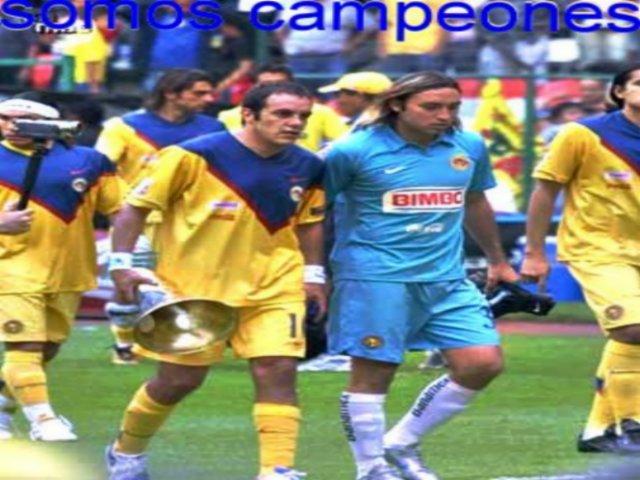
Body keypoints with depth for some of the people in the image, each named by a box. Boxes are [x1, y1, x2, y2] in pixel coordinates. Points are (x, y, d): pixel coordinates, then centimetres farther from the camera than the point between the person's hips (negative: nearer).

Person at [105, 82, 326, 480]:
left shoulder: (308, 168, 1)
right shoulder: (195, 156, -15)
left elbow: (308, 223, 19)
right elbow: (136, 207, -9)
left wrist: (314, 273, 9)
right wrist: (121, 265, -15)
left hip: (274, 287, 4)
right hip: (192, 287, -4)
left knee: (279, 372, -13)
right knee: (180, 380, 6)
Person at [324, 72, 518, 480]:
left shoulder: (469, 147, 7)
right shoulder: (354, 152, -9)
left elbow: (475, 204, 23)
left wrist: (498, 261, 30)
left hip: (447, 278, 5)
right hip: (375, 280, -5)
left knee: (483, 363, -1)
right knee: (373, 374, -1)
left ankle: (401, 444, 13)